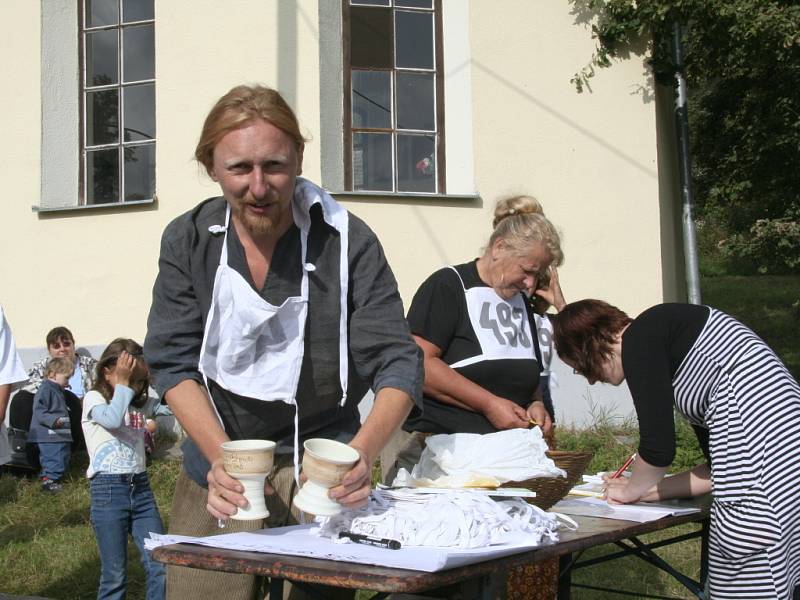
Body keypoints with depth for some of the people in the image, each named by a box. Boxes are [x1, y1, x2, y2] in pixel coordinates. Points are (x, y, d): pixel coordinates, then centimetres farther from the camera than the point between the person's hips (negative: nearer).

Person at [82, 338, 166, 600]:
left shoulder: (138, 403, 16)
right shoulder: (94, 398, -2)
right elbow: (112, 419, -22)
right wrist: (122, 384, -13)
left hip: (141, 487, 5)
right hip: (108, 489, -5)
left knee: (160, 568, 1)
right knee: (115, 575, 1)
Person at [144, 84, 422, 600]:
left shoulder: (348, 241, -12)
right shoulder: (188, 241, -4)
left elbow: (397, 363, -15)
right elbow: (173, 363, -7)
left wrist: (363, 453, -34)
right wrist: (222, 457, -23)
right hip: (216, 462, 2)